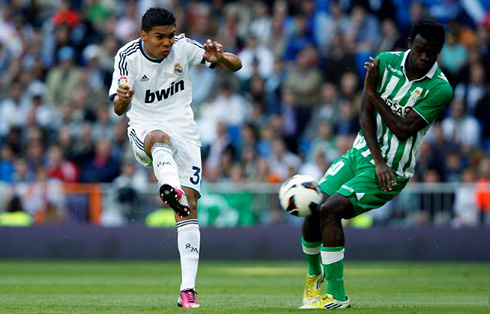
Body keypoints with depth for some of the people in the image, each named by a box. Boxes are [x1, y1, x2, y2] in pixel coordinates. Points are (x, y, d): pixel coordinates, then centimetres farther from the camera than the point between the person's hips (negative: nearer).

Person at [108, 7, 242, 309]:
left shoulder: (183, 47, -5)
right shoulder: (128, 56, -8)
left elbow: (236, 65, -5)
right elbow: (119, 110, -14)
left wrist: (219, 58, -28)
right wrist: (122, 99, -38)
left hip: (183, 129, 1)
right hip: (144, 128, -1)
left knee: (189, 204, -13)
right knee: (161, 138, -40)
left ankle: (188, 289, -14)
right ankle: (170, 189, -70)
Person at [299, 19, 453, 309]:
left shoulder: (440, 88, -14)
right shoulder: (386, 62, -2)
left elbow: (403, 129, -19)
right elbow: (366, 114, -3)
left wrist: (373, 92, -15)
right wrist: (378, 160, -13)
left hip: (393, 170, -5)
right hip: (361, 153, 5)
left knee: (330, 210, -23)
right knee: (313, 208, -6)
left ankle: (337, 296, -17)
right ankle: (314, 276, 25)